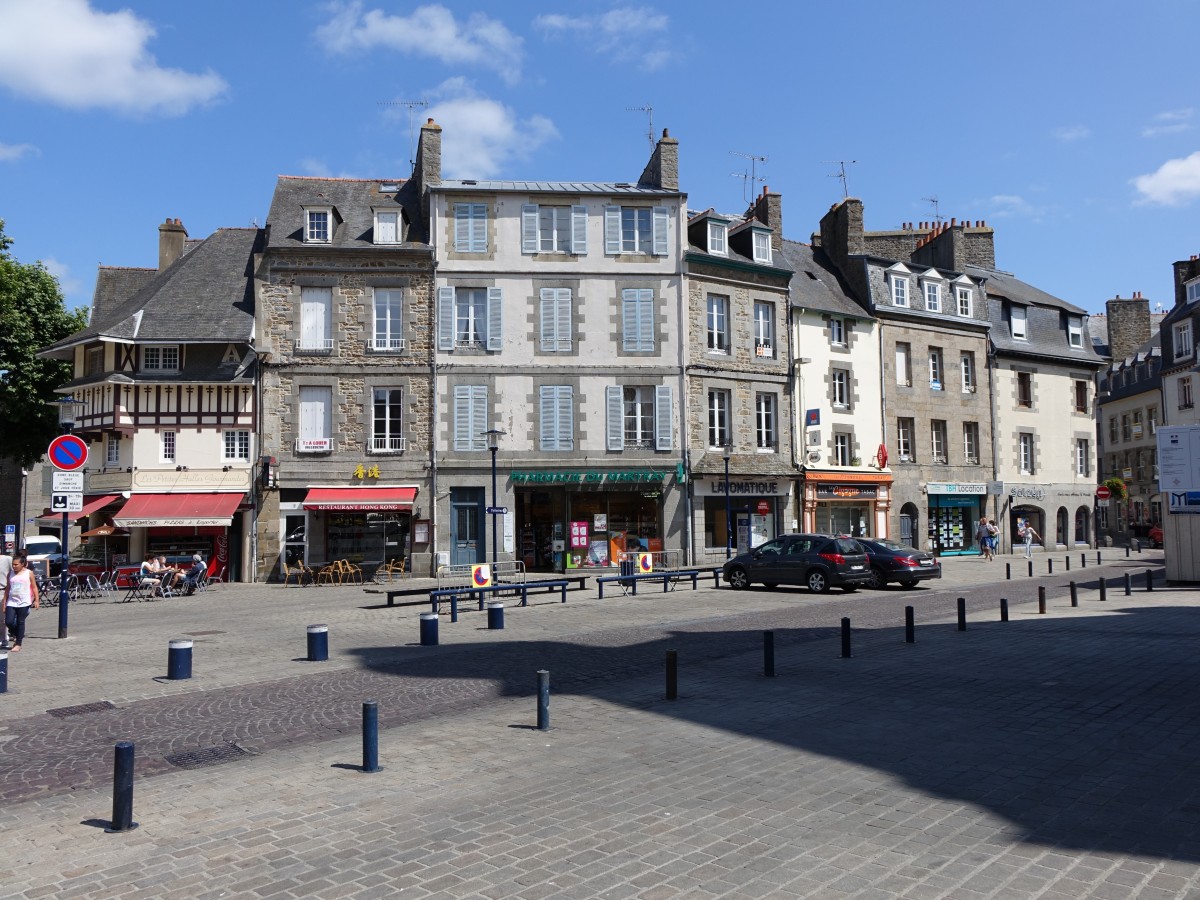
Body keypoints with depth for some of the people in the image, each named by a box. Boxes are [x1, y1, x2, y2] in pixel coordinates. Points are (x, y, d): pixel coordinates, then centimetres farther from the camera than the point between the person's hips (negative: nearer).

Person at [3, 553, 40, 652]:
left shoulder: (29, 573, 0)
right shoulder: (11, 574, 9)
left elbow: (34, 587, 1)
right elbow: (8, 588, 14)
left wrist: (36, 600, -5)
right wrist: (4, 601, 11)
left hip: (24, 603, -3)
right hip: (11, 602, 3)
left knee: (20, 622, -1)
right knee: (8, 622, -5)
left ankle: (18, 644, 6)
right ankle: (16, 635, 24)